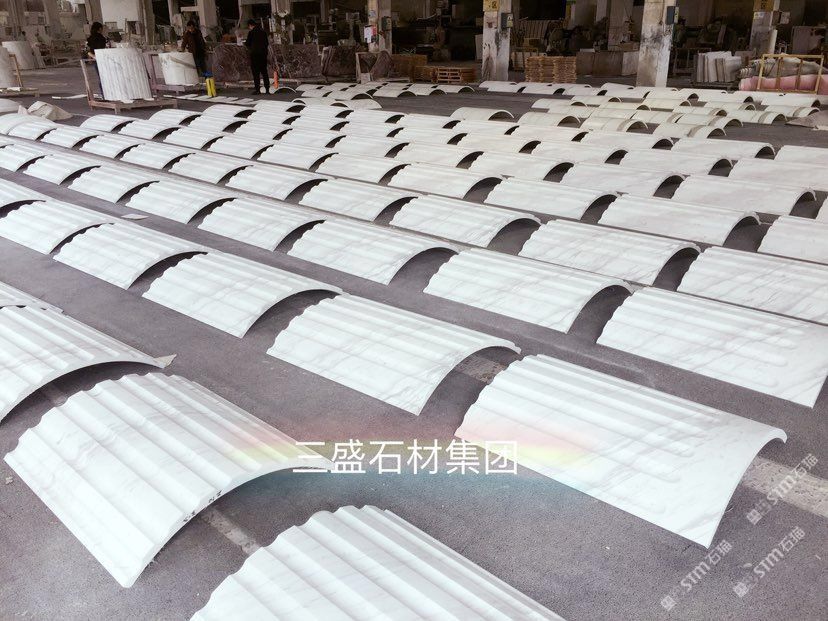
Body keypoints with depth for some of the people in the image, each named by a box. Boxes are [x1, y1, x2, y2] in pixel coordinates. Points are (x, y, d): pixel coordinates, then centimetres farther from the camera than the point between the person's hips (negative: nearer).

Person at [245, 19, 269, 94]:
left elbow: (248, 43, -5)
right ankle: (267, 88, 11)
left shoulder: (251, 32, -8)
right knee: (264, 71, 11)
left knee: (256, 72, -2)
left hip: (255, 54, -5)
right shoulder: (263, 32, 9)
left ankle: (257, 89, -5)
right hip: (263, 53, 5)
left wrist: (245, 43, 16)